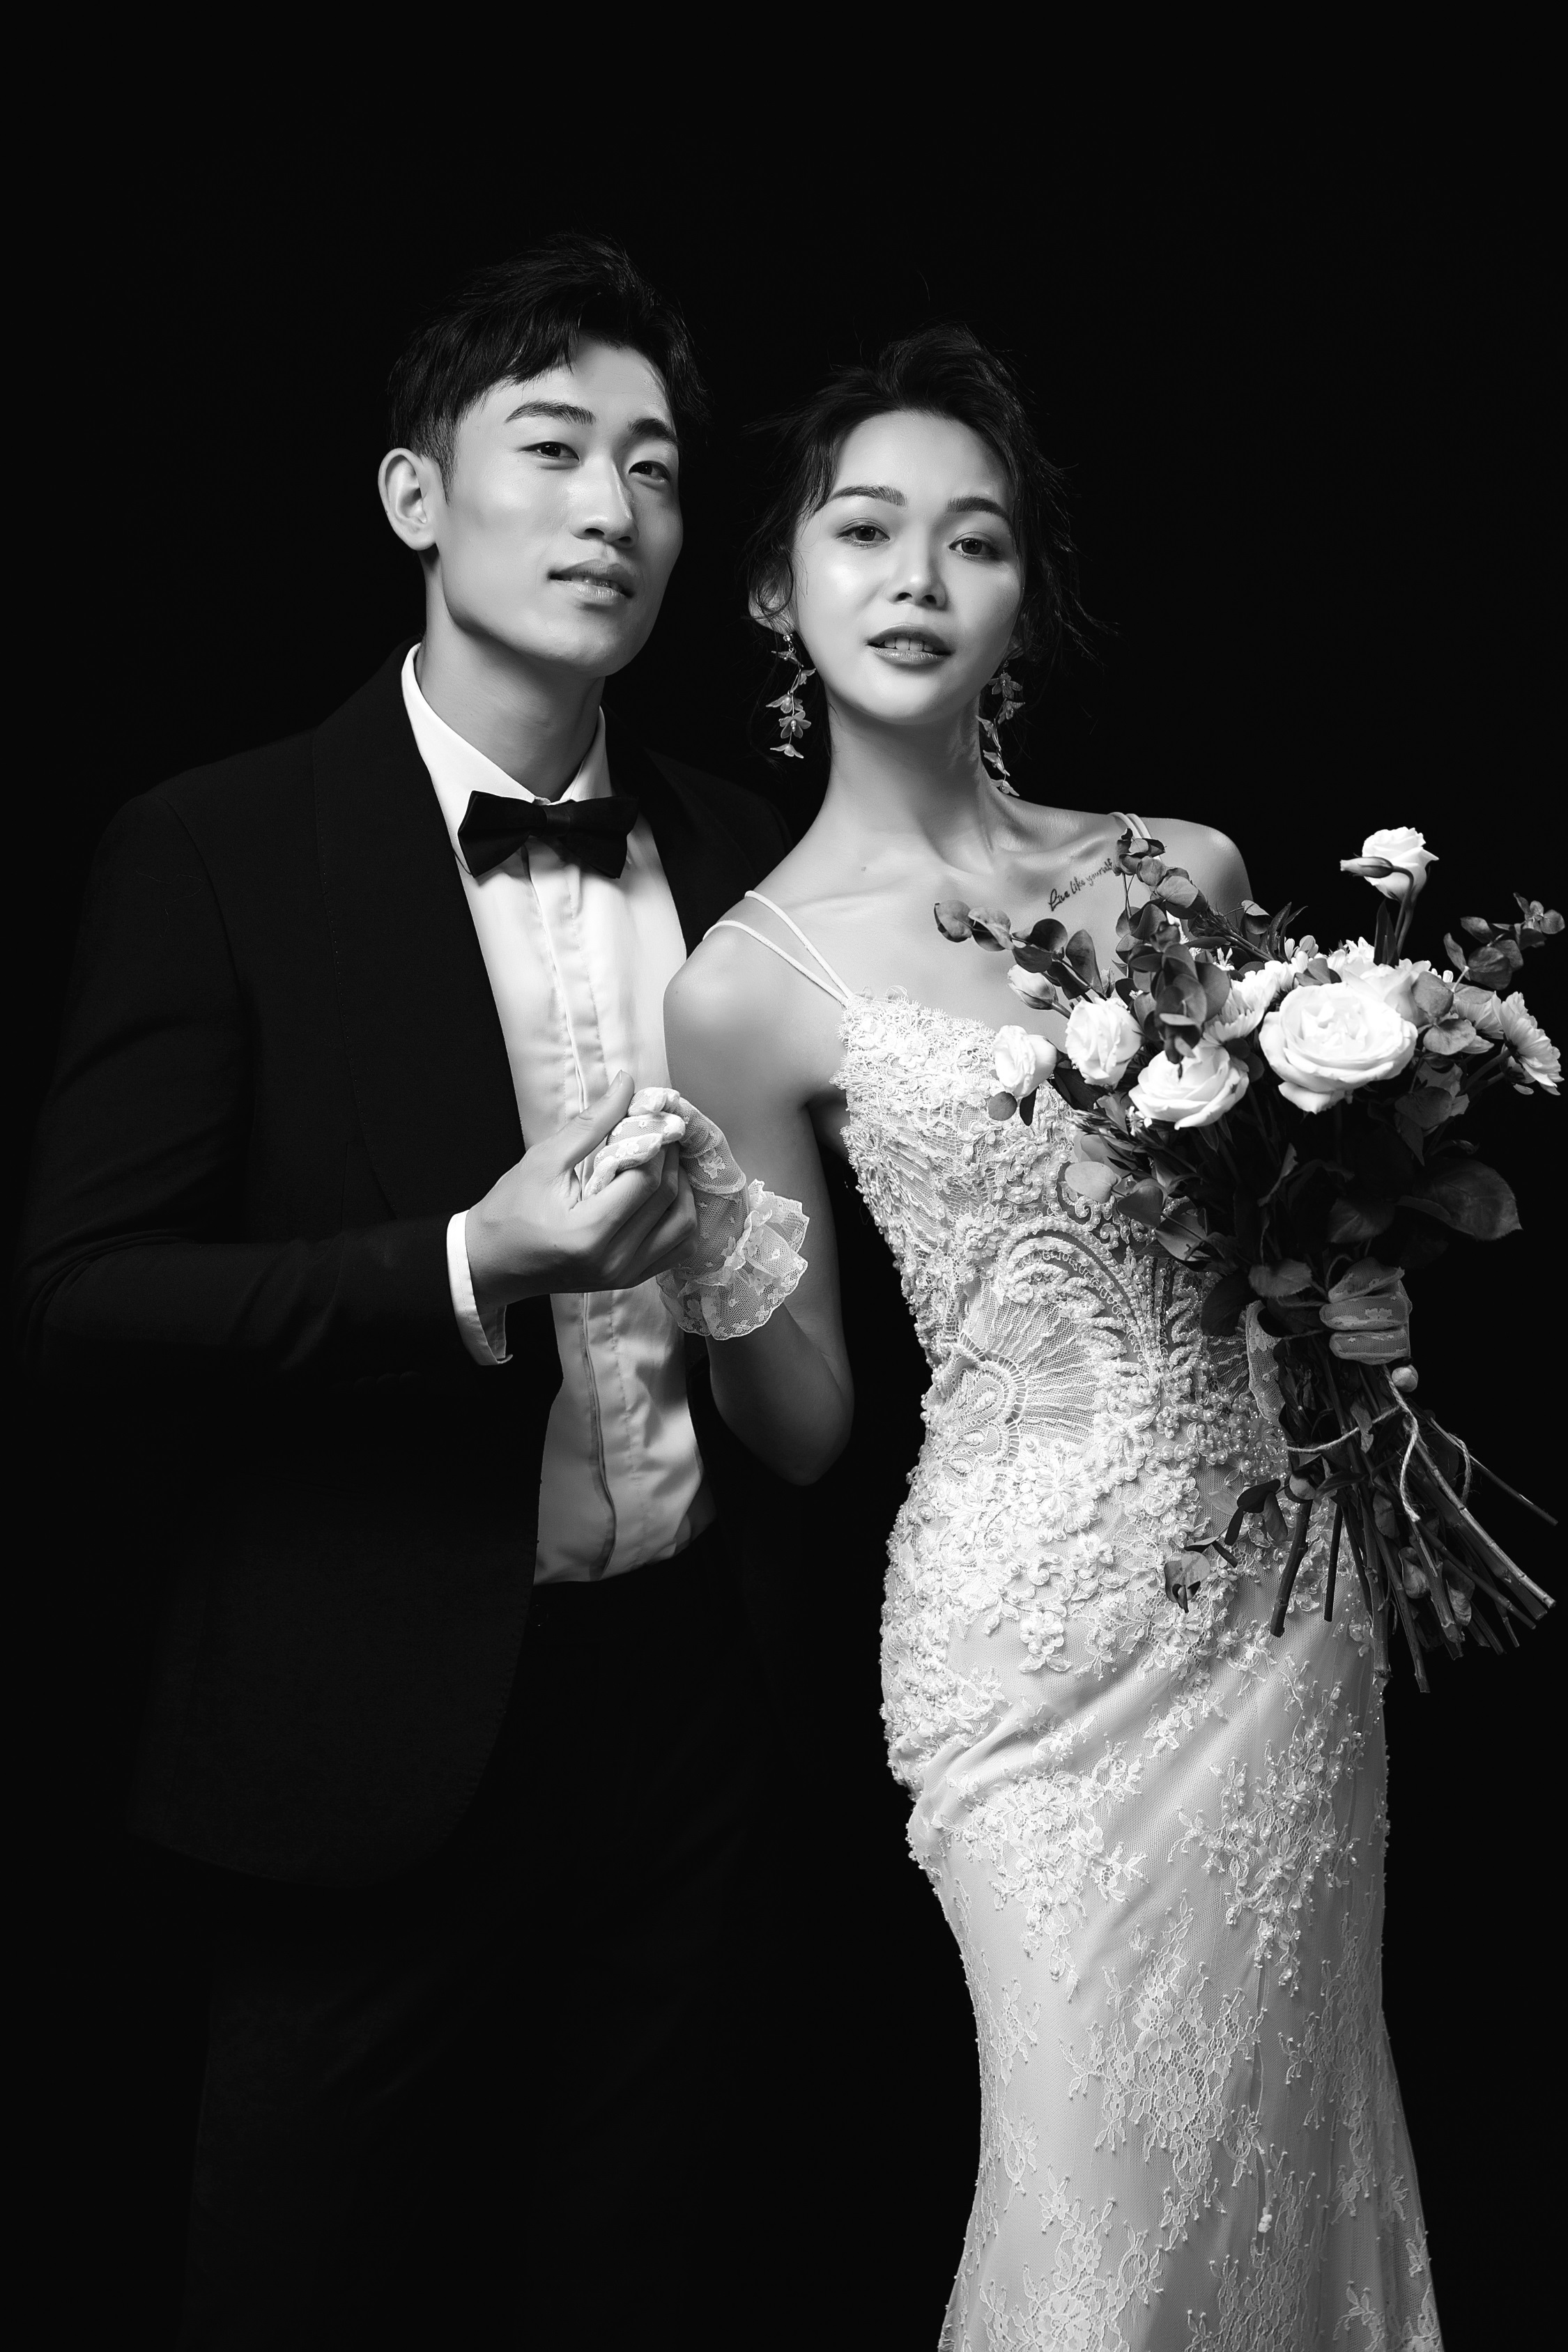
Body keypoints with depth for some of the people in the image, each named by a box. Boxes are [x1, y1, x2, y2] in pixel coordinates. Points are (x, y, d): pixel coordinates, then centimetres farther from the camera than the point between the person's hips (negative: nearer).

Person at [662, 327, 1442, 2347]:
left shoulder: (1184, 870, 3)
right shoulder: (749, 980, -7)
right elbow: (802, 1426, -3)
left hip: (1286, 1580, 4)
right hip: (1038, 1624, -4)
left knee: (1289, 2138, 16)